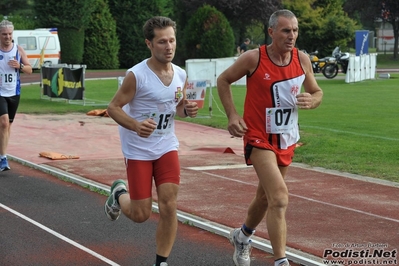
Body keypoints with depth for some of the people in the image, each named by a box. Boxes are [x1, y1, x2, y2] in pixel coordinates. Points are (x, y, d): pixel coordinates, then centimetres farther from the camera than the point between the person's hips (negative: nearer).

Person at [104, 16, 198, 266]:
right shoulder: (136, 75, -19)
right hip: (138, 149, -4)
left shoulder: (181, 75, -2)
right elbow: (114, 107, -14)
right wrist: (136, 126, -32)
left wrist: (187, 110, -10)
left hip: (167, 147, 4)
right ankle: (119, 193, 37)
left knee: (169, 206, -8)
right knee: (141, 215, 2)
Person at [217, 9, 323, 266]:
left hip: (287, 140, 6)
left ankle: (242, 236, 48)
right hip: (259, 138, -6)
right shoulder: (253, 58, -16)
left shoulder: (302, 59, -4)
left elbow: (317, 92, 10)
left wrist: (311, 101, -14)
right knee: (280, 199, -20)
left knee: (266, 196, 22)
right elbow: (223, 81, -1)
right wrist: (232, 115, -11)